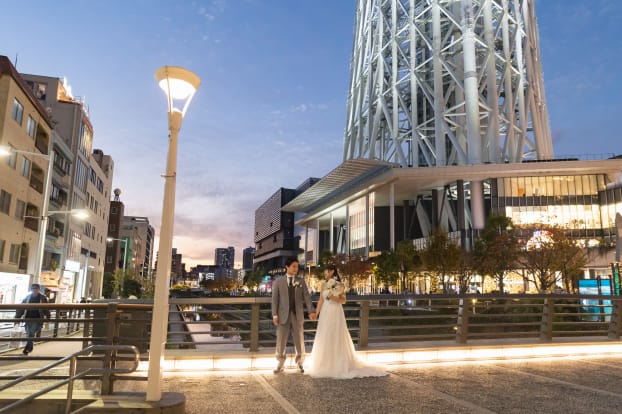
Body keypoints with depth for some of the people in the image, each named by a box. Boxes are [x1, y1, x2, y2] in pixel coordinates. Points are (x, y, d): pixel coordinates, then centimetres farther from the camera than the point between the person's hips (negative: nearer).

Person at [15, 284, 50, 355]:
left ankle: (27, 349, -8)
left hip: (37, 319, -3)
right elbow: (21, 308, 5)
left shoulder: (42, 298, 0)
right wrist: (17, 317, -1)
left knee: (31, 334, -11)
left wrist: (48, 317, 1)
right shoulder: (27, 297, 5)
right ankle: (30, 348, 27)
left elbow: (46, 309, 4)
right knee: (29, 334, 11)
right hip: (28, 318, 3)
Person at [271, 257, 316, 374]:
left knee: (299, 341, 8)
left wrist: (311, 311, -16)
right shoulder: (278, 281, 2)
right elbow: (275, 299, 0)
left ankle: (299, 363, 24)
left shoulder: (301, 281, 6)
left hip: (297, 315, 1)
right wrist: (274, 314, -8)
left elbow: (307, 297, -3)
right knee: (281, 341, 4)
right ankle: (280, 364, 19)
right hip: (283, 315, -1)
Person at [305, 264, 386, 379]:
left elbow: (343, 301, -2)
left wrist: (334, 297, -19)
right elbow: (321, 300, 7)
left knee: (337, 338, -1)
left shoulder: (340, 285, -4)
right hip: (325, 313, 4)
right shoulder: (324, 284, 7)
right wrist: (316, 314, 3)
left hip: (336, 313, -4)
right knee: (324, 339, 6)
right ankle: (325, 365, 17)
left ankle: (339, 365, 9)